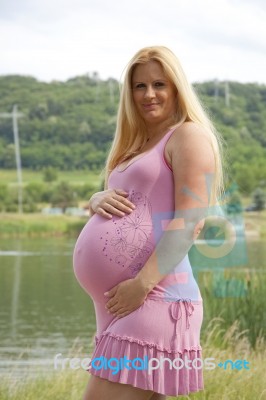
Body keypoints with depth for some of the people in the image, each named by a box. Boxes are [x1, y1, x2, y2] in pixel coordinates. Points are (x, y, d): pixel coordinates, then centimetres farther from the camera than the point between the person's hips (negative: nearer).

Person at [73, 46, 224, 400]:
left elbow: (190, 220, -14)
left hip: (152, 300, -9)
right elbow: (107, 199, 25)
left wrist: (143, 283, -22)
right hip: (115, 303, 9)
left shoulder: (188, 136, -3)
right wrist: (99, 199, 0)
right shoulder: (136, 145, 25)